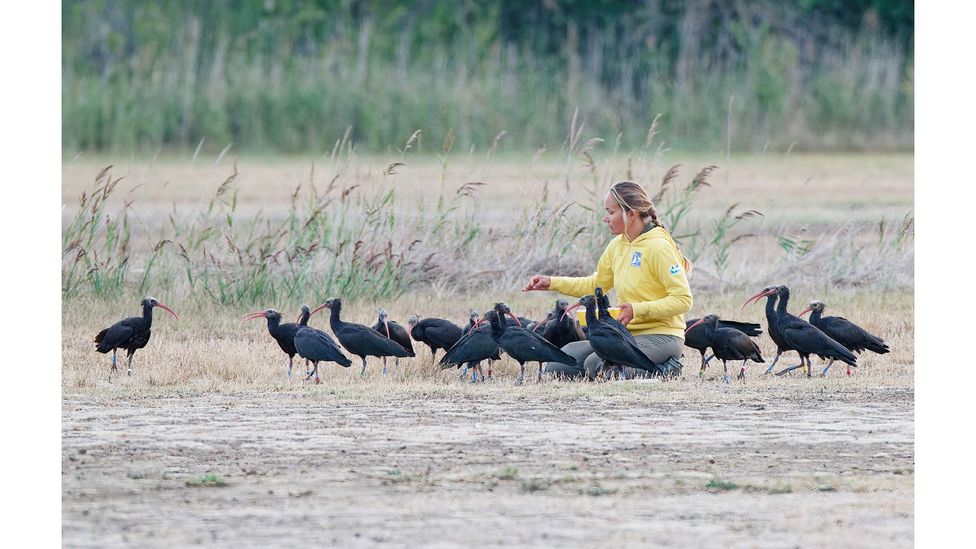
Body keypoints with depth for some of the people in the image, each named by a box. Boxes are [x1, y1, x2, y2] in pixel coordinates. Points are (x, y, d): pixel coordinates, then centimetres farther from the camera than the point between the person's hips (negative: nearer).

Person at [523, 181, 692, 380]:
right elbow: (595, 285, 24)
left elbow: (683, 300, -17)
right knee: (558, 366, -4)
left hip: (661, 336, -8)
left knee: (596, 365, -29)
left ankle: (665, 369, -8)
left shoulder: (659, 246, -15)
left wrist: (638, 310, -25)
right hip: (627, 333, 8)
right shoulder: (617, 245, 9)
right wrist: (551, 283, 13)